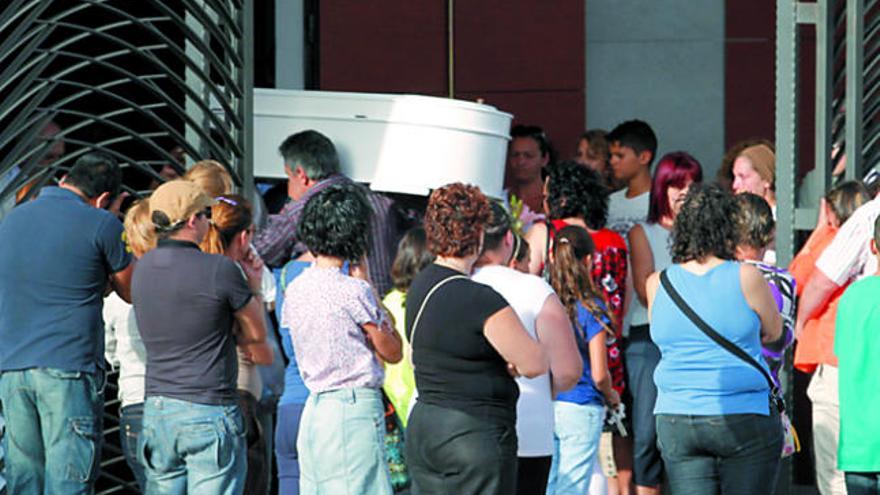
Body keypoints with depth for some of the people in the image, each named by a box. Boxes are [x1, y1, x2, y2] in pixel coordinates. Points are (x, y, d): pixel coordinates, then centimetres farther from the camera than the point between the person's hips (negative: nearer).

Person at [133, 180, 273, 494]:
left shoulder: (142, 269, 7)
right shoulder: (220, 270, -13)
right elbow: (257, 334, 2)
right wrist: (254, 289, 17)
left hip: (157, 409, 6)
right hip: (210, 410, -6)